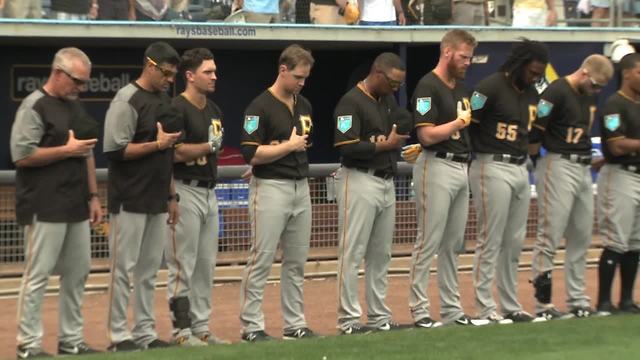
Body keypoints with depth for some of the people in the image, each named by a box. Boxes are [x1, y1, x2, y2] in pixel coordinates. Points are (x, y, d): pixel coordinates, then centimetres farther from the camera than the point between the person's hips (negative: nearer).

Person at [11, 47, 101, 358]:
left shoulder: (76, 107, 17)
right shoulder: (34, 107, -9)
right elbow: (21, 156, -17)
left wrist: (93, 196, 17)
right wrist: (67, 149, -14)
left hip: (76, 208, 8)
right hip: (45, 209, -8)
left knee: (77, 274, 9)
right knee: (38, 276, -5)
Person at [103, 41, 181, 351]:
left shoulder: (165, 100, 15)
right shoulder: (127, 100, -11)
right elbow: (115, 151, -17)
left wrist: (172, 196, 18)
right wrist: (157, 144, -16)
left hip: (157, 201, 8)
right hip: (130, 201, -8)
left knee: (149, 269, 10)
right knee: (123, 267, -3)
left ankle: (145, 333, 15)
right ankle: (118, 336, 1)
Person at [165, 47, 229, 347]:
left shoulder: (214, 111, 14)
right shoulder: (177, 109, -12)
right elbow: (177, 152, -20)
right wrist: (209, 146, -11)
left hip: (209, 191, 9)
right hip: (185, 190, -9)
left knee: (206, 265, 11)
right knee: (183, 266, -5)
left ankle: (201, 328, 17)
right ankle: (181, 330, 0)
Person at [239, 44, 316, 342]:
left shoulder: (304, 105, 13)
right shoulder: (261, 106, -11)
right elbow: (251, 154, -17)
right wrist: (289, 145, -12)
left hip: (301, 188, 7)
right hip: (271, 189, -7)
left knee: (296, 262, 10)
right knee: (261, 261, -4)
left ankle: (295, 325, 17)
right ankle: (252, 326, 1)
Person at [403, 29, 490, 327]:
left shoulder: (460, 86, 16)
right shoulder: (428, 86, -11)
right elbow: (427, 135, -18)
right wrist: (459, 121, -14)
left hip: (461, 167, 9)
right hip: (437, 166, -9)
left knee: (453, 244, 11)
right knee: (428, 243, -6)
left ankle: (452, 310, 16)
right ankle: (419, 311, -2)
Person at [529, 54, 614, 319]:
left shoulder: (590, 95, 13)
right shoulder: (556, 93, -14)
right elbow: (534, 133, -16)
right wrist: (533, 160, -7)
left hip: (584, 168, 9)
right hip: (559, 166, -9)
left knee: (581, 238, 11)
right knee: (550, 237, -6)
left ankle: (577, 301, 18)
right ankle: (542, 305, -4)